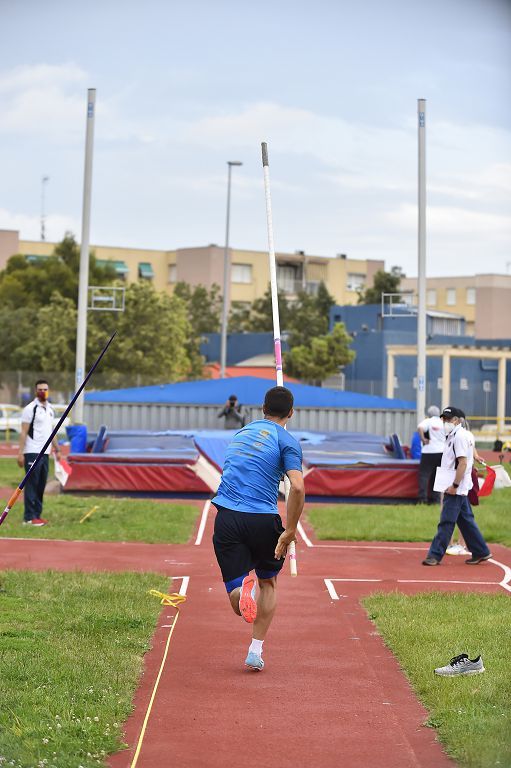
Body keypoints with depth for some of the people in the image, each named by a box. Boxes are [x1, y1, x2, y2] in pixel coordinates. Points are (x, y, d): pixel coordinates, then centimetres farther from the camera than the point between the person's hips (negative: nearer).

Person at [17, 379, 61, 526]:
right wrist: (20, 453, -16)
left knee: (41, 485, 9)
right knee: (31, 485, -6)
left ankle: (37, 514, 15)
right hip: (32, 453, -7)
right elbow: (24, 432, -11)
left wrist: (57, 449, 17)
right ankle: (29, 517, -4)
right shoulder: (30, 409, -8)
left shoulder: (50, 408, 14)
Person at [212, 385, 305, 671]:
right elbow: (298, 487, -16)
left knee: (239, 606, 2)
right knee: (269, 583, 24)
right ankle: (256, 650, 20)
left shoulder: (242, 433, 20)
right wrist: (289, 532, -10)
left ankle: (244, 586, -33)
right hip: (263, 519, -3)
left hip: (226, 517, 3)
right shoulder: (287, 441, 0)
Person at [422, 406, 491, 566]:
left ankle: (435, 555, -8)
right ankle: (480, 552, 19)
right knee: (466, 521, 13)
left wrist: (454, 485, -21)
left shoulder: (459, 435, -14)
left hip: (456, 489, -10)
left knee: (446, 522, -8)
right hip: (456, 488, 10)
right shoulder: (452, 436, 16)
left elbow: (463, 463, -21)